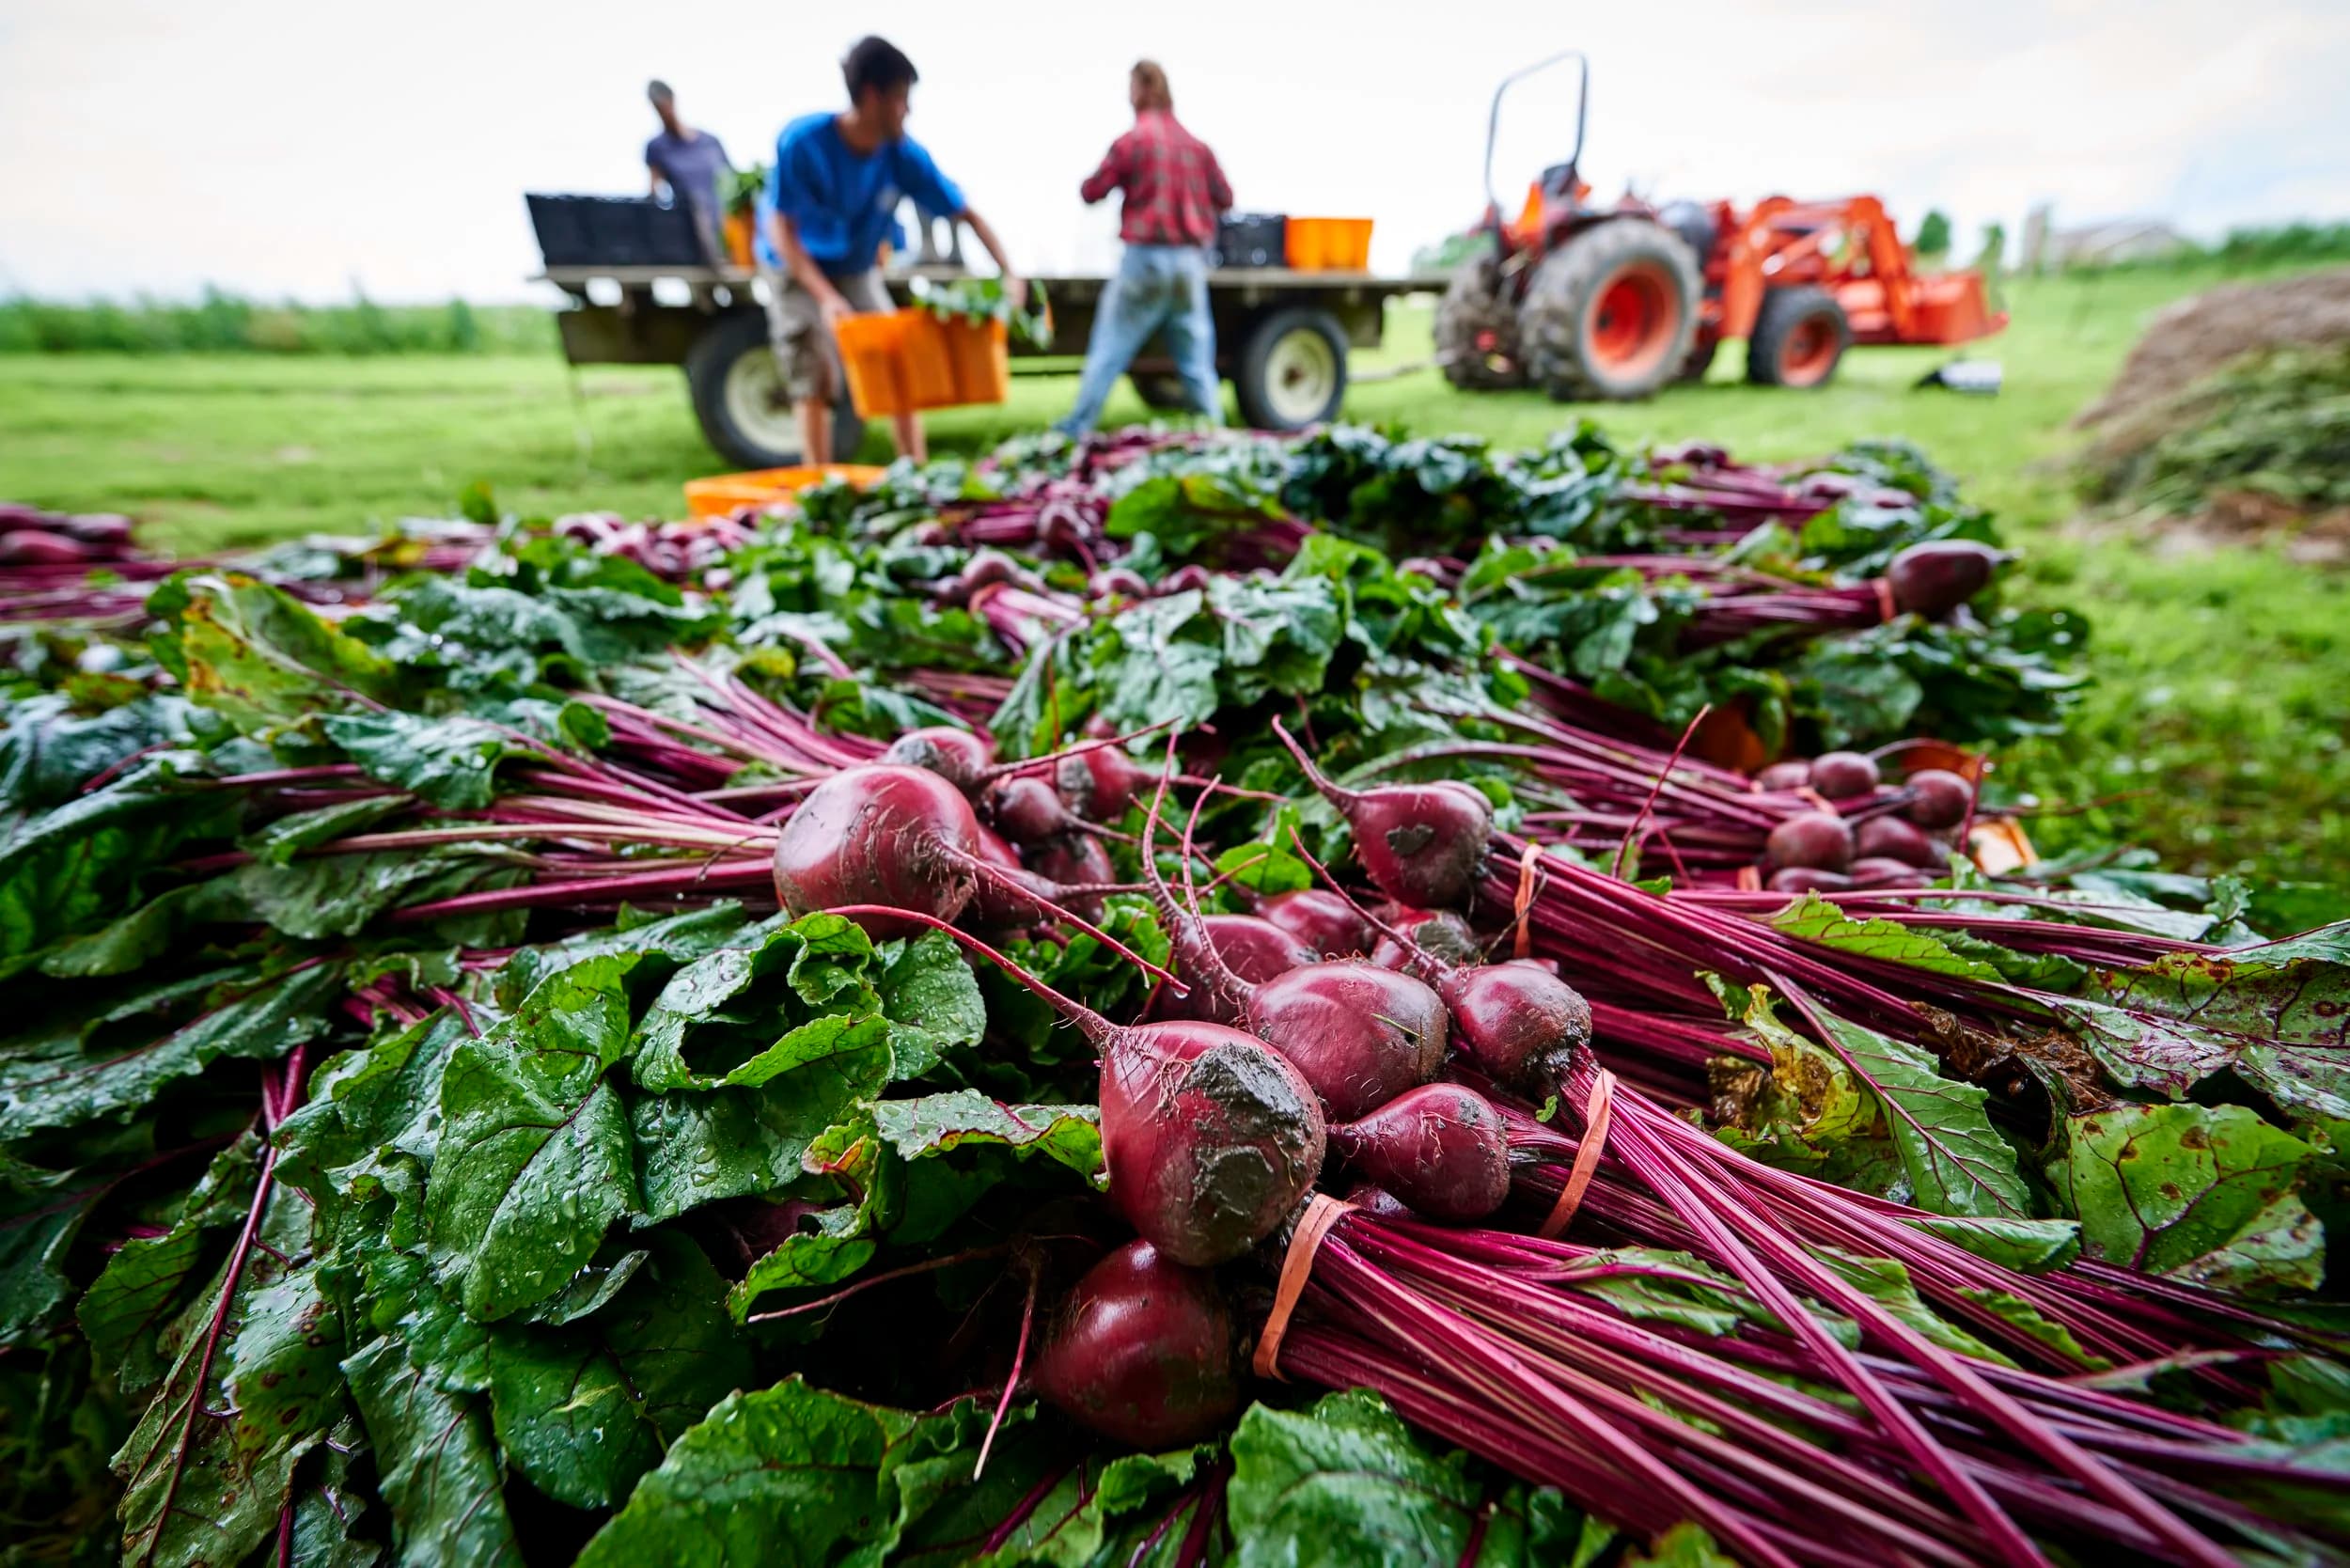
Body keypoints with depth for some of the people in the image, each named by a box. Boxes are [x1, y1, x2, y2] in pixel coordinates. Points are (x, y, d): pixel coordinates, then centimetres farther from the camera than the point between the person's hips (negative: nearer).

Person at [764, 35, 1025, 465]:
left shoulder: (903, 155, -16)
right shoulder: (801, 142, -25)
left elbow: (967, 214, -12)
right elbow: (781, 230, -22)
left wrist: (1009, 274, -25)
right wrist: (825, 296, -35)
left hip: (858, 272, 4)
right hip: (799, 273, -4)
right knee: (814, 381, -11)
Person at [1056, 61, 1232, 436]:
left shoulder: (1130, 142, -5)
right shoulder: (1196, 145, 7)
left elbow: (1091, 192, -1)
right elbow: (1224, 199, 13)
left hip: (1145, 259, -3)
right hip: (1190, 261, 3)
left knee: (1108, 352, 3)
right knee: (1197, 359, 8)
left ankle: (1075, 429, 7)